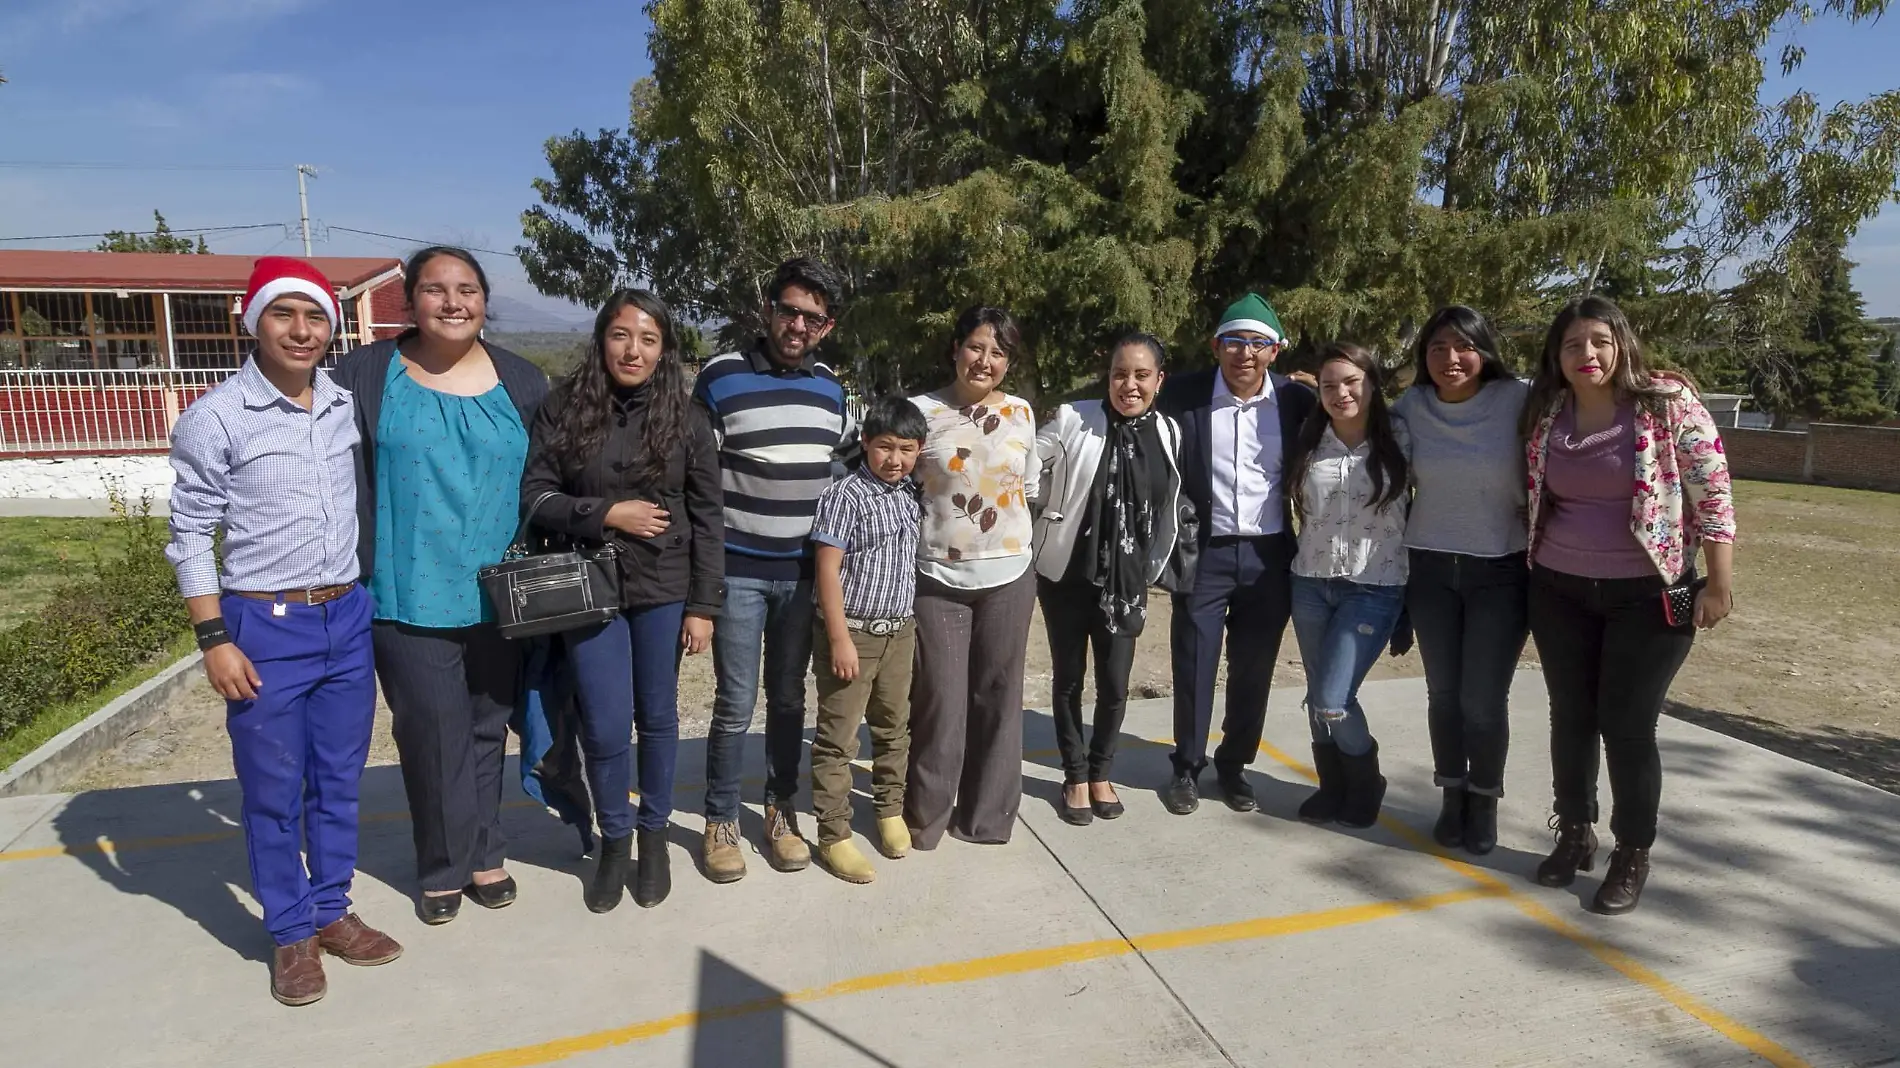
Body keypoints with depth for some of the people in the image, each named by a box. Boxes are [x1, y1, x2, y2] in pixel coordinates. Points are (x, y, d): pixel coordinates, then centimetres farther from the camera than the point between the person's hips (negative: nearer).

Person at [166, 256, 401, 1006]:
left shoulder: (346, 407, 4)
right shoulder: (215, 418, -8)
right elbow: (190, 536, -6)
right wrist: (214, 639, -10)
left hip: (347, 620, 4)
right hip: (265, 628, -4)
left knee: (339, 781, 14)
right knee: (274, 792, 8)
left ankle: (331, 911, 30)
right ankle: (291, 933, 24)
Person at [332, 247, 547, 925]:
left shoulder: (521, 383, 4)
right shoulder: (366, 377, -1)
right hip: (409, 598, -2)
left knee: (486, 728, 14)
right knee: (431, 735, 5)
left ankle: (483, 857, 30)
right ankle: (445, 868, 24)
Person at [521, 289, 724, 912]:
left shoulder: (686, 420, -1)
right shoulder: (564, 408, -2)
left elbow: (707, 518, -1)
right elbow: (534, 496, -3)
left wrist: (703, 605, -4)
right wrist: (606, 514, -16)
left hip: (665, 590, 0)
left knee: (657, 717, 11)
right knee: (605, 727, 2)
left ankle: (654, 834, 31)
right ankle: (614, 839, 26)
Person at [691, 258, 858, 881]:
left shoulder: (831, 387, 6)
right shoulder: (721, 378, -8)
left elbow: (851, 460, 20)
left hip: (804, 571, 4)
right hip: (737, 570, -4)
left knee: (789, 697, 13)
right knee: (735, 703, 1)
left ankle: (781, 811, 27)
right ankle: (721, 821, 18)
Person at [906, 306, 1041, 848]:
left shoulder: (1021, 412, 4)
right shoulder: (922, 411, -5)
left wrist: (1003, 529, 9)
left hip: (1008, 577, 3)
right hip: (937, 579, -3)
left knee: (997, 697, 11)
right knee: (939, 700, 1)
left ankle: (987, 814, 27)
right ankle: (925, 816, 21)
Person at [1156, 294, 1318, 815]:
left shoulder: (1297, 401, -2)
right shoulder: (1182, 395, -7)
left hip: (1269, 556, 2)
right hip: (1204, 553, -1)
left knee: (1253, 670, 11)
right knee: (1194, 667, 7)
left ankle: (1234, 765, 29)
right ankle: (1187, 767, 24)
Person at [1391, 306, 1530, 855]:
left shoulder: (1518, 402, -11)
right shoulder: (1410, 407, -2)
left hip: (1501, 571, -2)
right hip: (1430, 568, 3)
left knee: (1483, 699, 1)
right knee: (1443, 693, 10)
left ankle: (1484, 802, 23)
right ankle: (1452, 796, 27)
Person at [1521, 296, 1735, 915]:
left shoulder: (1669, 404, -10)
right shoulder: (1544, 415, 1)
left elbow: (1713, 495, -9)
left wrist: (1719, 583, -11)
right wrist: (1531, 569, 12)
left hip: (1648, 595, -4)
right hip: (1559, 592, 4)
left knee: (1628, 724, -1)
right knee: (1571, 716, 11)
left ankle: (1633, 855, 17)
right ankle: (1574, 835, 28)